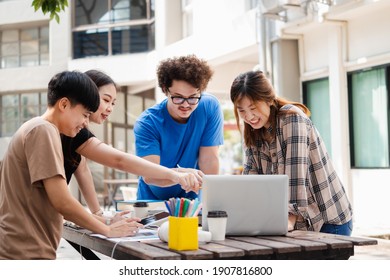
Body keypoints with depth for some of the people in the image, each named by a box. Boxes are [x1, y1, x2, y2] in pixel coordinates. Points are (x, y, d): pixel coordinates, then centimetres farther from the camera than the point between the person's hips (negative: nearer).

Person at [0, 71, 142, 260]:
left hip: (26, 251, 10)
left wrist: (100, 224, 11)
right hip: (27, 255, -10)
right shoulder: (43, 130, -13)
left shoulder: (35, 128, 16)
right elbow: (62, 201, -18)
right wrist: (107, 230, -6)